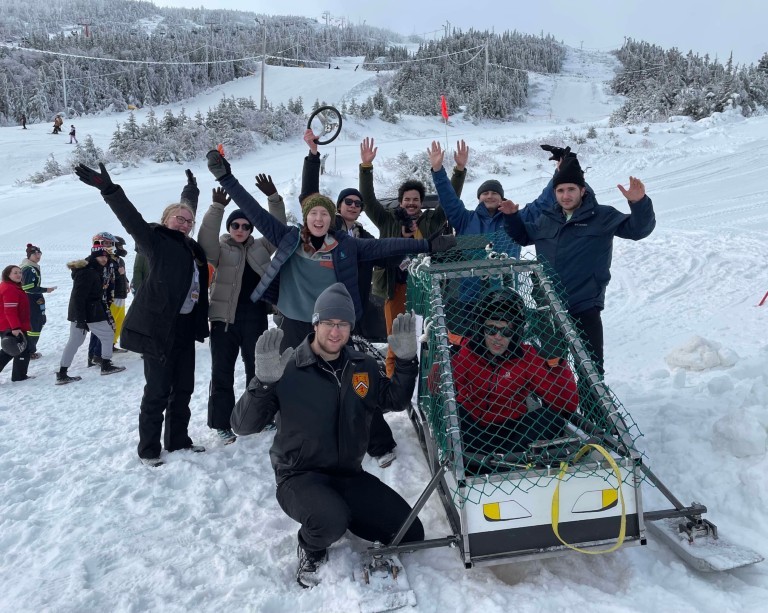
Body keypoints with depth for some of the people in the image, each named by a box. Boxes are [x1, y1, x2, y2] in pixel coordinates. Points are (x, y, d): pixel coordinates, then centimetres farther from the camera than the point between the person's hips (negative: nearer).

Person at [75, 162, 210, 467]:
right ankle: (148, 449, 11)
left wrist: (201, 324, 15)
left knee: (183, 387, 13)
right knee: (158, 390, -2)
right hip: (157, 327, -7)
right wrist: (108, 189, -33)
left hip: (184, 327, 7)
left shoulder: (194, 250, 15)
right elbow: (132, 221, -19)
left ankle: (178, 440, 27)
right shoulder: (156, 241, -3)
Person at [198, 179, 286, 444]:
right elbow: (205, 237, -18)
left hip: (255, 319, 3)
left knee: (257, 369, 13)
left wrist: (274, 199, -10)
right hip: (225, 319, -2)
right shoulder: (220, 249, 1)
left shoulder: (261, 247, 11)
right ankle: (221, 423, 13)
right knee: (222, 373, 3)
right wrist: (217, 207, -29)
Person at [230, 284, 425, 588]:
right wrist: (263, 381, -36)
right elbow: (243, 426, -19)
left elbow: (394, 401, 14)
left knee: (410, 534, -1)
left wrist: (406, 360, -2)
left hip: (349, 475, 5)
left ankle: (341, 515, 19)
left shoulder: (363, 366, 1)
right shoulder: (288, 370, -16)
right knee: (331, 522, -37)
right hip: (300, 476, -5)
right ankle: (311, 549, 1)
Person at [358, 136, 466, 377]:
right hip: (396, 288, 0)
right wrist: (366, 166, -4)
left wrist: (460, 169, -3)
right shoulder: (388, 221, 12)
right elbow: (368, 199, 6)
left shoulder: (430, 221, 13)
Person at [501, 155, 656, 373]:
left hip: (585, 307, -4)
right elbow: (523, 236, 25)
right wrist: (512, 217, 7)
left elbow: (639, 229, -8)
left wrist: (639, 203, -26)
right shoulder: (546, 219, 8)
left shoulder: (602, 217, -4)